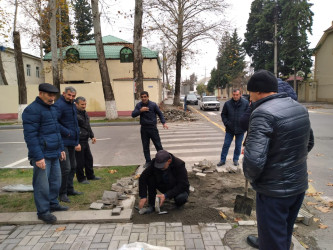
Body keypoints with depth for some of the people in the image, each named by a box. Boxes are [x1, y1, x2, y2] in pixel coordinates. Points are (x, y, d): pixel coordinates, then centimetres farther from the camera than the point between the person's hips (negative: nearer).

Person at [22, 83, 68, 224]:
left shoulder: (51, 108, 16)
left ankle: (53, 204, 29)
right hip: (42, 155, -9)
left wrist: (61, 149, 20)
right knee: (42, 184, -1)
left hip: (54, 154, 9)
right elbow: (30, 136, -18)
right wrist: (38, 157, -21)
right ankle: (43, 211, 10)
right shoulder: (32, 110, -13)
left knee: (55, 180, 15)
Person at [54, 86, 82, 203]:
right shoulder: (59, 105, -14)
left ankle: (70, 189, 30)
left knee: (72, 166, 17)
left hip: (71, 142, 10)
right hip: (63, 142, -10)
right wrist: (67, 132, -20)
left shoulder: (72, 105, 15)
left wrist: (77, 142, 18)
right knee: (65, 168, -8)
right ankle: (62, 193, 8)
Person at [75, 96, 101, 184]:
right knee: (80, 161, 2)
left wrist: (92, 136, 17)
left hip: (85, 141, 9)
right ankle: (81, 178, 16)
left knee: (89, 159, 17)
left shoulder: (85, 113, 14)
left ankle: (90, 176, 30)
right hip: (78, 141, -9)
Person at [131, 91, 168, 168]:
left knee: (158, 144, 3)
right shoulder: (138, 105, 2)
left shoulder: (153, 104, -5)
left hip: (153, 127, -2)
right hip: (144, 128, 3)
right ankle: (148, 161, 21)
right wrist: (140, 110, -19)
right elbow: (133, 115, -3)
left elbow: (160, 113, 4)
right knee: (145, 146, 9)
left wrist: (164, 123, -7)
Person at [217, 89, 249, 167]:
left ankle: (236, 159, 26)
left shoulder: (245, 103, -4)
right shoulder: (227, 103, -2)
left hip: (240, 129, 0)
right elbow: (223, 114, 7)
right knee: (226, 145, 6)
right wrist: (226, 123, -5)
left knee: (238, 146, 11)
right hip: (229, 129, 1)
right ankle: (222, 160, 16)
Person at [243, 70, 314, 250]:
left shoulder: (263, 114, -24)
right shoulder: (299, 108, 4)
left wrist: (251, 177, -11)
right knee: (284, 234, 29)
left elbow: (254, 159, -31)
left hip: (274, 190, -8)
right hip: (299, 185, 8)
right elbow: (308, 143, 16)